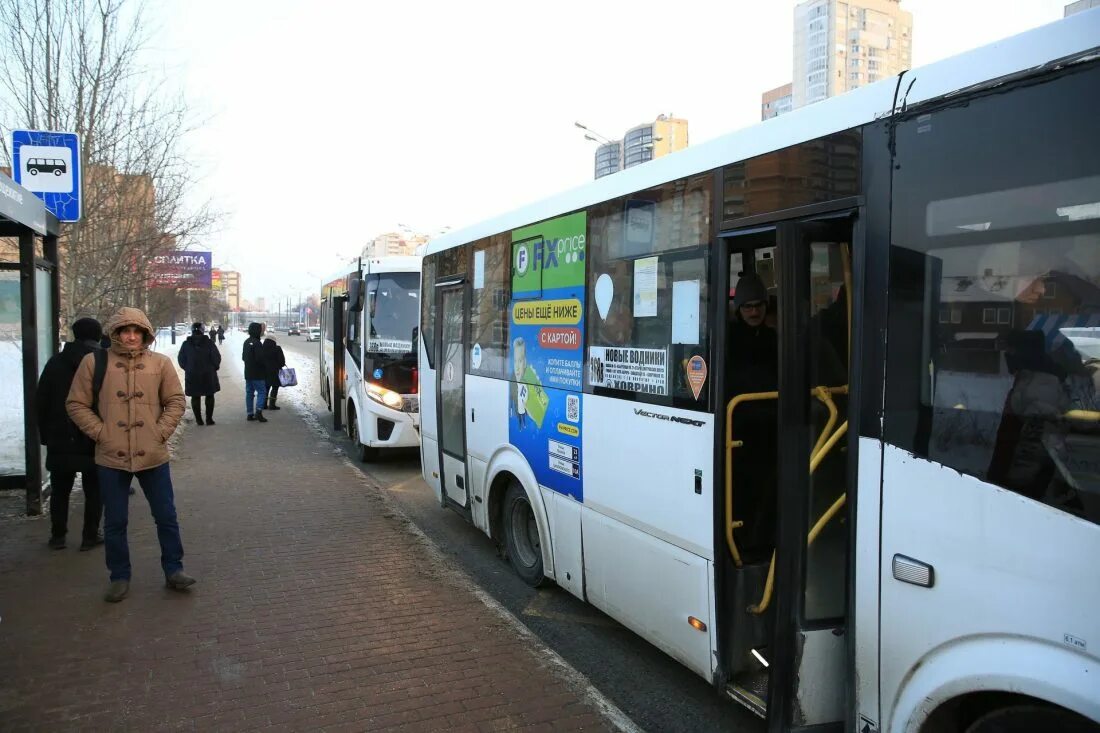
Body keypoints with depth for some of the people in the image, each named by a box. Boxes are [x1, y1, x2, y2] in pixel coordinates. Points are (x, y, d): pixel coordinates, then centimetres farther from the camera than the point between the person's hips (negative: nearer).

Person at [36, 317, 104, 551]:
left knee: (60, 489, 13)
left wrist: (46, 434, 11)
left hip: (61, 440, 3)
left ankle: (58, 536, 18)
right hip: (95, 441, -2)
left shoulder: (55, 363, 4)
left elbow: (40, 402, 5)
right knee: (93, 490, 6)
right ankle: (90, 536, 8)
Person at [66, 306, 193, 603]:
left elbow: (176, 401, 5)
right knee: (115, 522, 10)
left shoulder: (160, 363, 0)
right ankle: (120, 577, 25)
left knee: (166, 516, 9)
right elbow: (76, 404, 3)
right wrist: (100, 432, -6)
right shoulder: (94, 362, -2)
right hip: (111, 457, 0)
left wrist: (161, 432, -5)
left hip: (153, 456, 0)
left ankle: (173, 569, 23)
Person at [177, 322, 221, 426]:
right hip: (208, 374, -1)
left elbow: (181, 360, 2)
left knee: (195, 397, 10)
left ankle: (198, 419, 11)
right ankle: (209, 418, 7)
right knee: (209, 396, 10)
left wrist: (188, 369, 16)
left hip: (192, 375, 1)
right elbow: (217, 358, -9)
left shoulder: (186, 344, -2)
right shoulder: (209, 343, -8)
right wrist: (214, 367, 8)